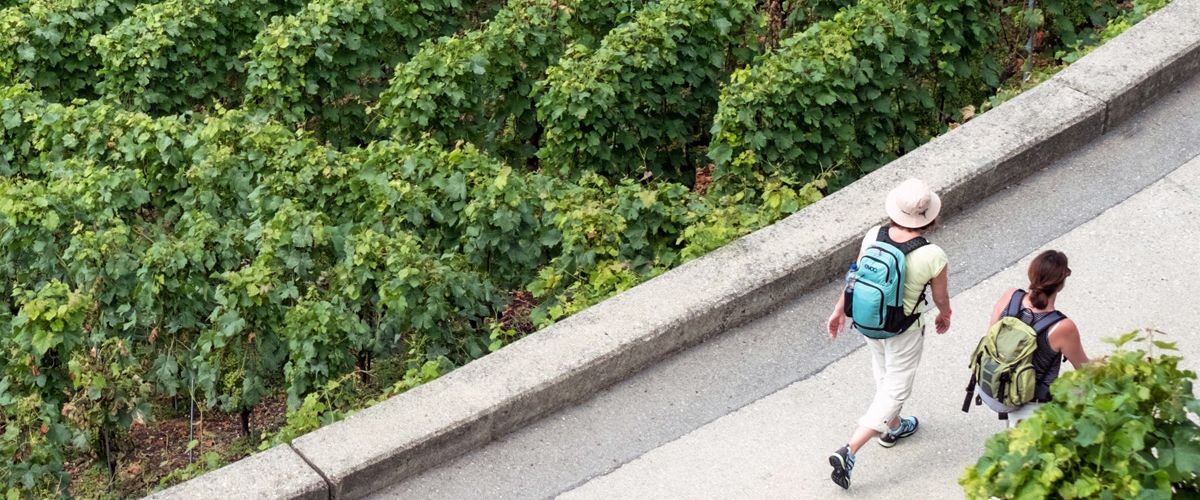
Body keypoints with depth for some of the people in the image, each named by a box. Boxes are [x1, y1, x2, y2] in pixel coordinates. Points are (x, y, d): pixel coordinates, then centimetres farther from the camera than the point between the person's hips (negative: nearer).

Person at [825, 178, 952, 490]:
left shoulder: (874, 236, -18)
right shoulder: (933, 257, -28)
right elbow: (941, 298, -10)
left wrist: (840, 309, 11)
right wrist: (945, 316, 13)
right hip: (903, 331, -5)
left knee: (884, 376, 29)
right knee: (896, 390, 11)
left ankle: (892, 428, 54)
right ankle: (848, 452, 4)